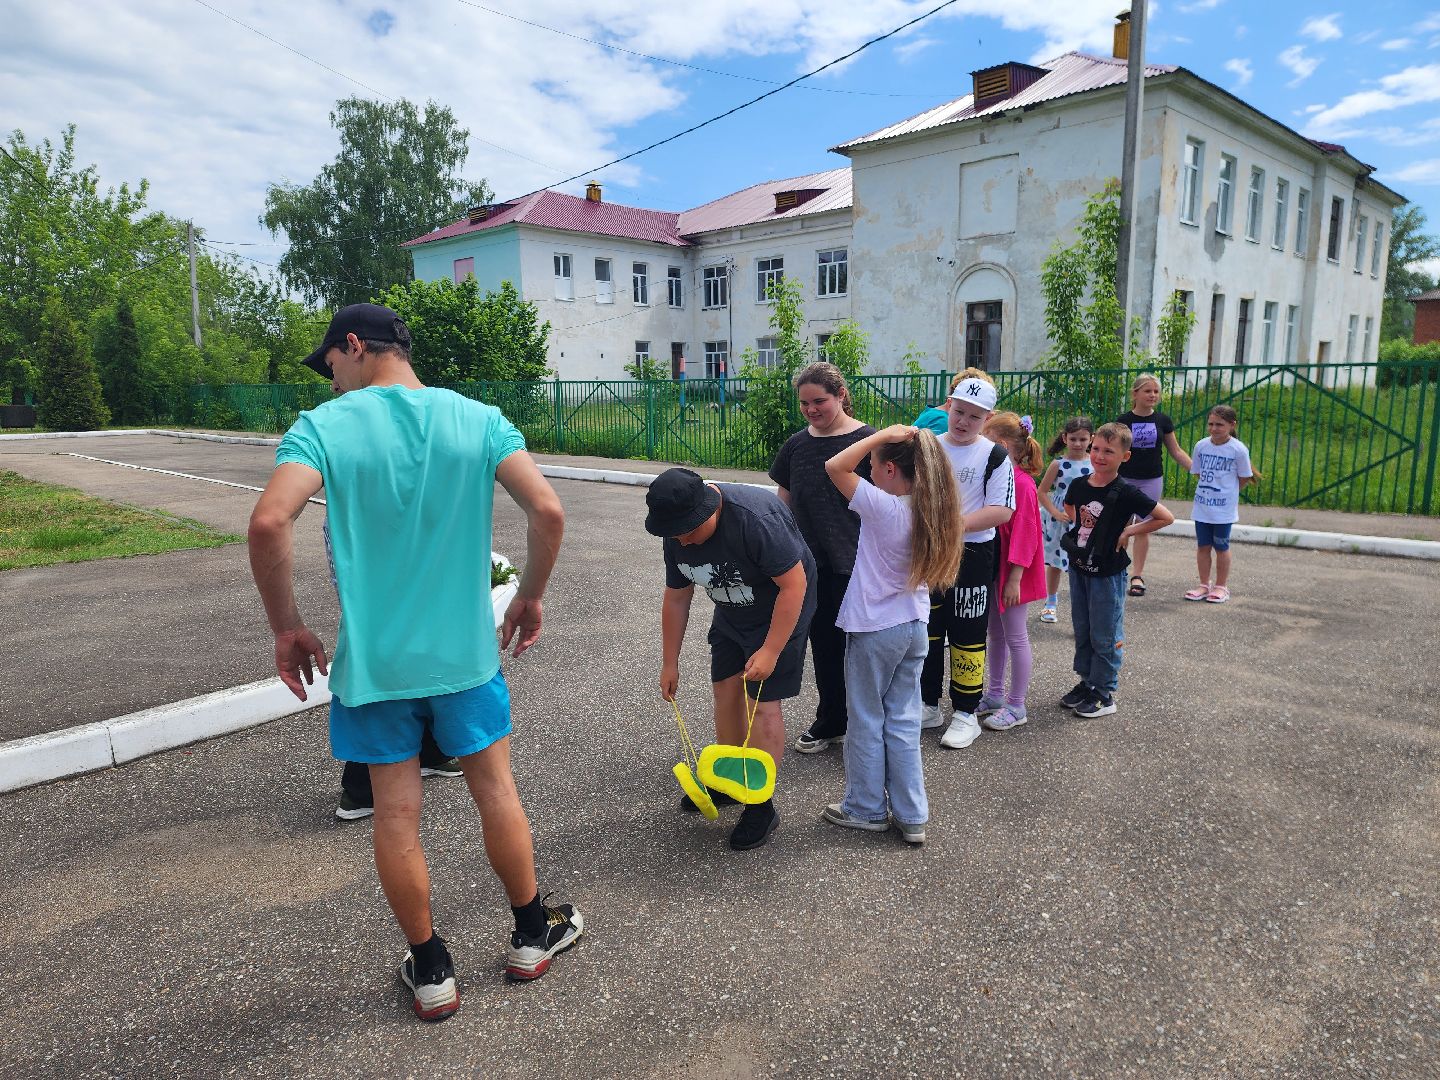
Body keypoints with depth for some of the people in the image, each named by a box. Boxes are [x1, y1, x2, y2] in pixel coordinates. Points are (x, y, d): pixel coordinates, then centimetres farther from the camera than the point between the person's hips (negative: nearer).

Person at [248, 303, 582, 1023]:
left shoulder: (324, 426, -9)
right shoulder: (479, 420, -3)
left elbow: (269, 523, -23)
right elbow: (548, 512, -12)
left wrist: (286, 628, -10)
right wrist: (531, 598, 2)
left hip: (372, 659, -1)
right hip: (465, 650, 2)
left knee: (397, 814, 12)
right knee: (495, 791, 17)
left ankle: (432, 975, 28)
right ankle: (533, 937, 34)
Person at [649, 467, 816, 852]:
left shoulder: (755, 518, -35)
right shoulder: (676, 535, -11)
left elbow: (794, 584, -29)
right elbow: (676, 599, 0)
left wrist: (770, 651, -27)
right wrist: (669, 663, 5)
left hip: (781, 611, -7)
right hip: (731, 614, 7)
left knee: (762, 704, -7)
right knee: (725, 691, 11)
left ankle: (760, 805, 7)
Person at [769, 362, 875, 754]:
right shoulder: (796, 445, 7)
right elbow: (783, 504, 13)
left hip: (853, 564, -5)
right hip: (810, 564, 5)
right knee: (823, 645, 15)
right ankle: (830, 722, 31)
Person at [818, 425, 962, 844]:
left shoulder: (882, 506, -21)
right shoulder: (931, 511, -1)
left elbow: (835, 466, -24)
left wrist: (884, 434, -19)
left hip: (873, 629, -7)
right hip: (913, 626, 7)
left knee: (867, 722, 10)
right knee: (904, 722, 14)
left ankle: (866, 809, 24)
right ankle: (911, 816, 21)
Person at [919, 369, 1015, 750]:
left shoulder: (994, 455, -8)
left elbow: (1002, 510, -16)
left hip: (971, 558, -4)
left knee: (967, 639, 4)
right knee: (927, 633, 13)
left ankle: (966, 714, 18)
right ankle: (928, 706, 28)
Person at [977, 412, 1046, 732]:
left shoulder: (1022, 483, -19)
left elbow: (1025, 533, -21)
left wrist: (1014, 578, -21)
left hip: (1012, 572, -8)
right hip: (992, 568, 8)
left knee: (1015, 637, 3)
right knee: (995, 634, 17)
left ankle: (1016, 706, 14)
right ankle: (995, 694, 31)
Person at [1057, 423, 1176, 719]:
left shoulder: (1126, 493, -17)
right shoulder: (1078, 485, -2)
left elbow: (1166, 517, -13)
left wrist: (1129, 531, -15)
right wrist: (1075, 534, 6)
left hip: (1108, 574, -6)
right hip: (1079, 568, 6)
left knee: (1105, 637, 5)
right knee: (1082, 631, 17)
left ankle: (1104, 694, 17)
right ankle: (1087, 682, 32)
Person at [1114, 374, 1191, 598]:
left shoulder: (1163, 421, 2)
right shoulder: (1123, 420, -3)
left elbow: (1176, 451, 8)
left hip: (1152, 481, 1)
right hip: (1125, 479, -1)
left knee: (1143, 528, 5)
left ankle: (1138, 576, 14)